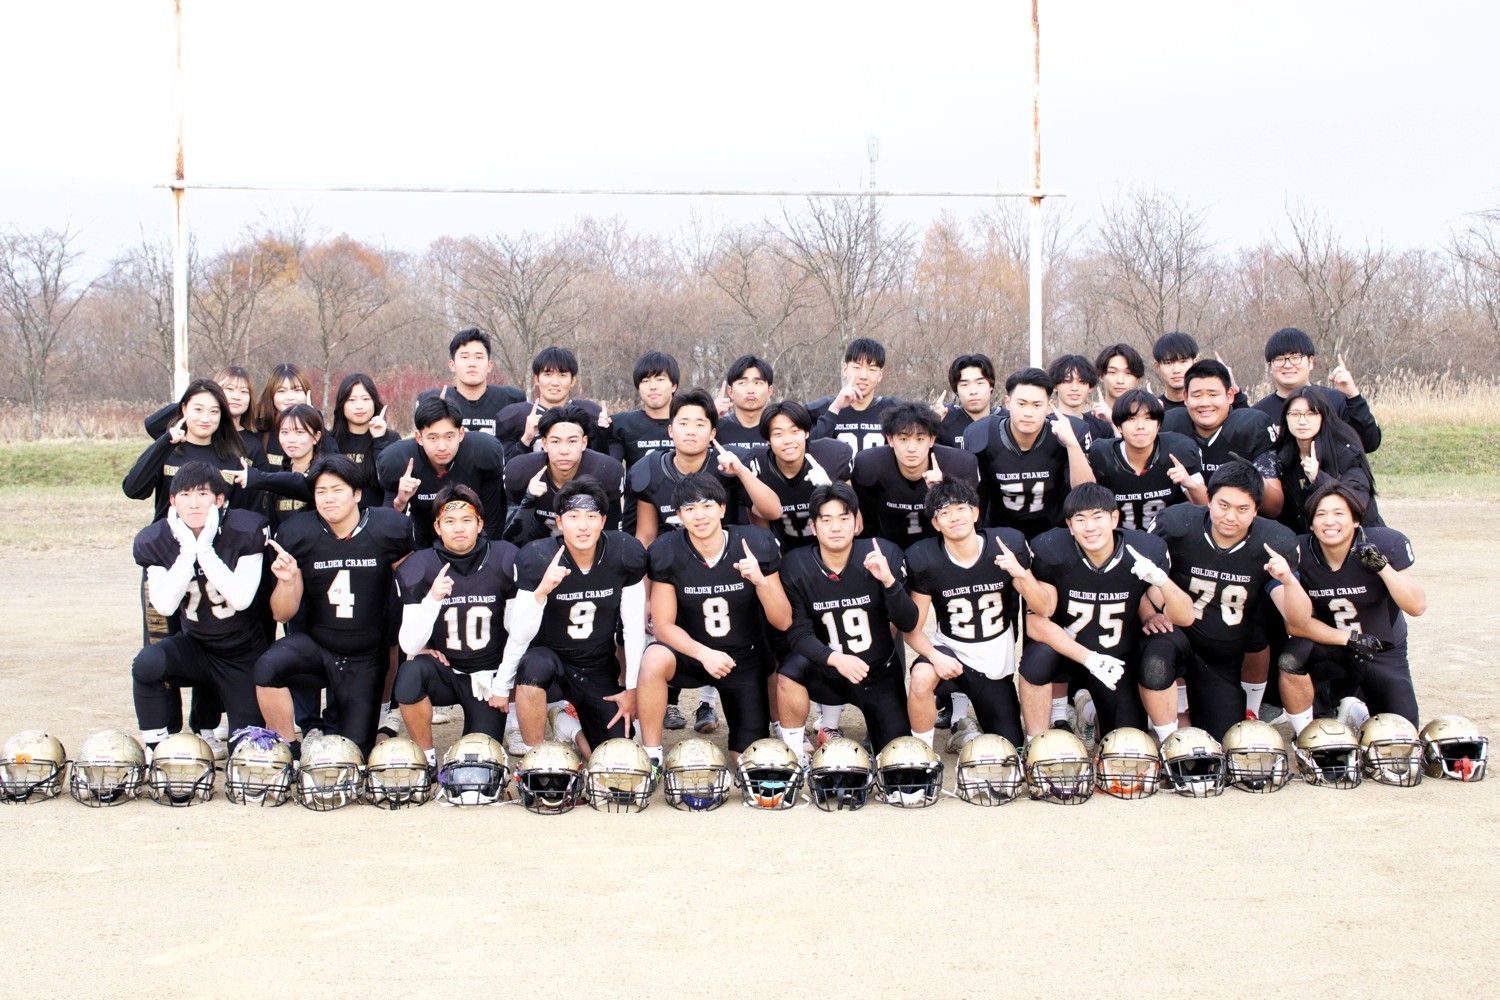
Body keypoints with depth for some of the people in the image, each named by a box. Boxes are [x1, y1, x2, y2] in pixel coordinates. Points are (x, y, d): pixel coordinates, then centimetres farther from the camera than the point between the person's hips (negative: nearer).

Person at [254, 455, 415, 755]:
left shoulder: (387, 529, -8)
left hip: (366, 660, 0)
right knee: (268, 666, -32)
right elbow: (282, 614, -2)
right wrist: (286, 581, -21)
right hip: (315, 648, 0)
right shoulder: (299, 534, -6)